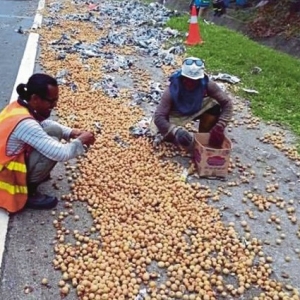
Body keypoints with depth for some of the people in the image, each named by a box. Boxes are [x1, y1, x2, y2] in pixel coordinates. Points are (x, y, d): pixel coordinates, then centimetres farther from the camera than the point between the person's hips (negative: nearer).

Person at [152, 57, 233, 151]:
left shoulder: (206, 84, -29)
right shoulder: (172, 90, -34)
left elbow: (227, 103, -26)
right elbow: (158, 117, -39)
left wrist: (219, 127, -39)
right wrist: (176, 131, -56)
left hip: (197, 111, 3)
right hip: (177, 115, -2)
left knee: (214, 105, -25)